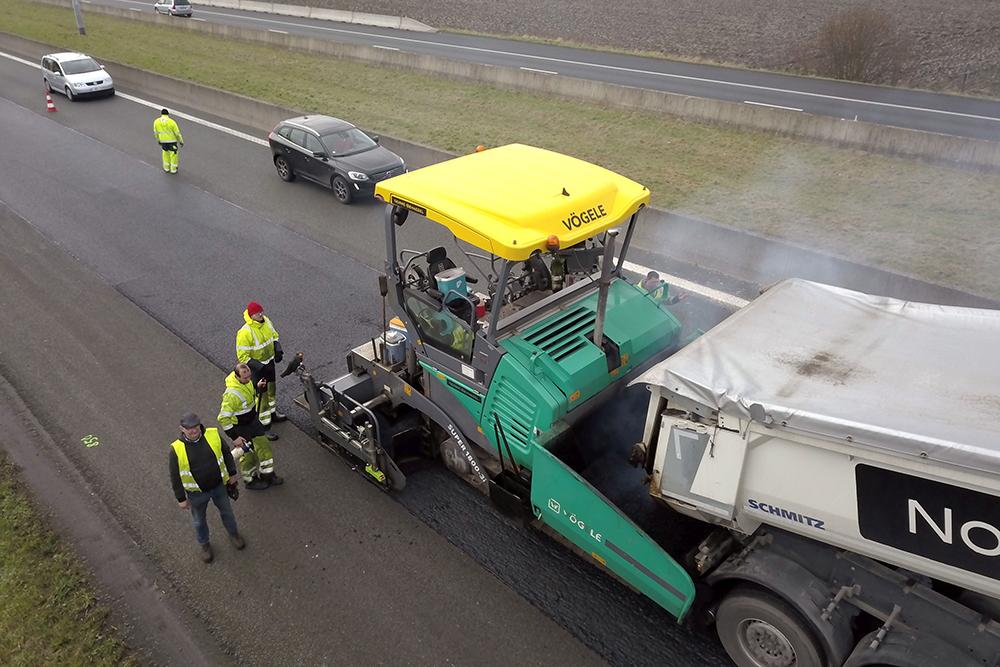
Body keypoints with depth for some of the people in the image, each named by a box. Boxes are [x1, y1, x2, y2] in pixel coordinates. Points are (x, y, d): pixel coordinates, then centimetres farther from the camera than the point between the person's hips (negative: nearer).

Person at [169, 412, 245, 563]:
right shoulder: (177, 449, -24)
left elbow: (226, 454, -2)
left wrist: (232, 474, 6)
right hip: (197, 493, -1)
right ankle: (204, 545, 49)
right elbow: (175, 477, -12)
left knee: (226, 511, 24)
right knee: (199, 521, 22)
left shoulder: (213, 435, -18)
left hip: (219, 485, 2)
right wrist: (181, 499, -7)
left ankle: (233, 534, 52)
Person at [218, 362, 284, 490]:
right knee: (248, 454, 10)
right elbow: (223, 418, -30)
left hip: (253, 420, 8)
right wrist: (234, 437, -26)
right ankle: (250, 480, 34)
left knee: (264, 447, 16)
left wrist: (258, 388, 2)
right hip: (240, 428, -8)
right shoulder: (232, 394, -35)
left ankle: (268, 476, 33)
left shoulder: (246, 381, -9)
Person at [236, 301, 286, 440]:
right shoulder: (245, 332, -28)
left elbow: (274, 336, 13)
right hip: (256, 366, -7)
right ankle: (264, 426, 14)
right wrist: (259, 368, -27)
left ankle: (272, 413, 49)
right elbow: (242, 356, -23)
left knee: (272, 389, 25)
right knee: (261, 396, 1)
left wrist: (278, 350, -3)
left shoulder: (266, 321, -6)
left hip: (269, 362, 8)